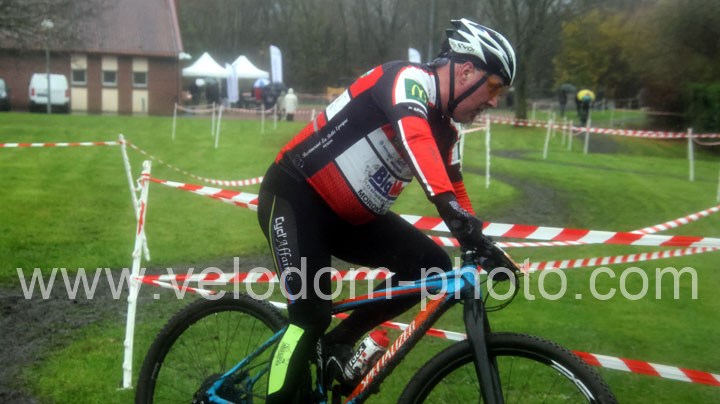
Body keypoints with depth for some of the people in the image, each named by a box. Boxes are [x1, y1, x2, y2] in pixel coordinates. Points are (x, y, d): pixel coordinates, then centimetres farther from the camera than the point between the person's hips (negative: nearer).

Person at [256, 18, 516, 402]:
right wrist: (448, 204, -52)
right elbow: (414, 135, -39)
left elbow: (455, 189, 12)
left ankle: (339, 342, 8)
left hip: (349, 215, 8)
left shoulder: (446, 131, 5)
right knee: (311, 315, -18)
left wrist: (484, 246, 1)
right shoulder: (409, 78, -19)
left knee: (432, 265, -4)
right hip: (294, 197, -8)